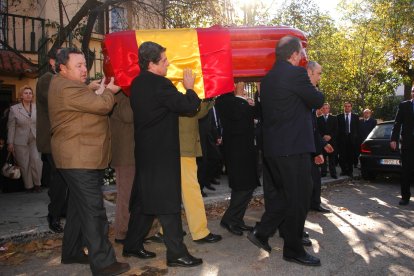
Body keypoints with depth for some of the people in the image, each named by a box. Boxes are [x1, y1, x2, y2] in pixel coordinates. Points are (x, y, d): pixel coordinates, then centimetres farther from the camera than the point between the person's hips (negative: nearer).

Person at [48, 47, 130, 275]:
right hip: (80, 160, -11)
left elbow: (90, 104, 19)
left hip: (80, 159, 11)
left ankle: (72, 252, 30)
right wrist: (109, 91, -2)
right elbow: (102, 105, -20)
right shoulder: (66, 88, -15)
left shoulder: (67, 86, 19)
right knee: (93, 211, -9)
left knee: (79, 207, 18)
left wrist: (101, 91, 5)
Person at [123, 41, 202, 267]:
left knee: (143, 198, 17)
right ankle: (176, 253, 7)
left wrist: (178, 89, 14)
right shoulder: (159, 84, -18)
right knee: (168, 202, -2)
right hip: (162, 153, -9)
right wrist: (189, 87, -2)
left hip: (145, 151, 9)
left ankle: (132, 245, 27)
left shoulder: (138, 84, 10)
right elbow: (189, 106, -19)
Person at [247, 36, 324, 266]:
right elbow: (317, 101, -7)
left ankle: (262, 233, 24)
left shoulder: (268, 77, 12)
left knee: (278, 195, 20)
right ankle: (294, 250, 15)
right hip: (294, 148, -8)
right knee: (298, 198, 4)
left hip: (271, 148, 8)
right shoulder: (295, 73, -13)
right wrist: (312, 89, 15)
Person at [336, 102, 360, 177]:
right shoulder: (339, 116, 7)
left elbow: (358, 129, 8)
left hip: (352, 138, 1)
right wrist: (337, 137, -3)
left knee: (351, 155, 3)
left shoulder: (355, 117, 10)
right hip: (342, 138, -1)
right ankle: (344, 170, 8)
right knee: (342, 155, -4)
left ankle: (350, 171, 12)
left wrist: (357, 138, 0)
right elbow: (337, 128, 5)